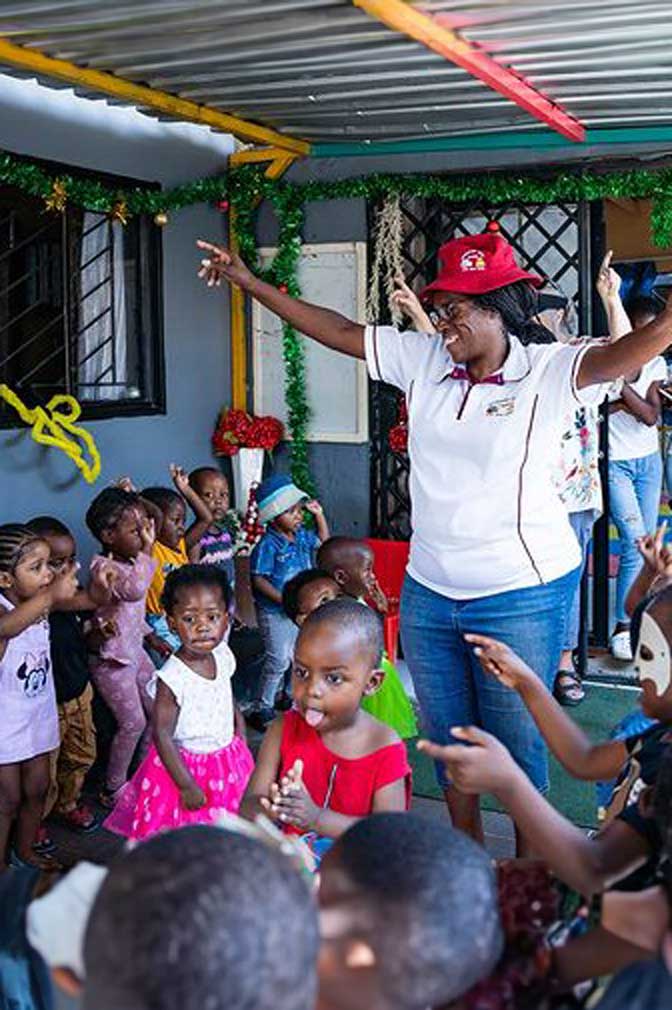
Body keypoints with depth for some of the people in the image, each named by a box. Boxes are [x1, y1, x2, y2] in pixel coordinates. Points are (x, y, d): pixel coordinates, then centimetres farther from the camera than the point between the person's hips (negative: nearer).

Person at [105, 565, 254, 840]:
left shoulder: (223, 656, -7)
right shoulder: (173, 677, -26)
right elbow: (162, 735, -21)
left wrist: (241, 741, 10)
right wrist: (187, 786, -18)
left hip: (228, 761, 6)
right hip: (188, 766, -6)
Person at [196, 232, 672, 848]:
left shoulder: (548, 371, -11)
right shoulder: (423, 360, 3)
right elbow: (337, 331, 8)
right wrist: (248, 279, 9)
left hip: (520, 595, -5)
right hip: (428, 591, 6)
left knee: (517, 746, 8)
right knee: (447, 740, 20)